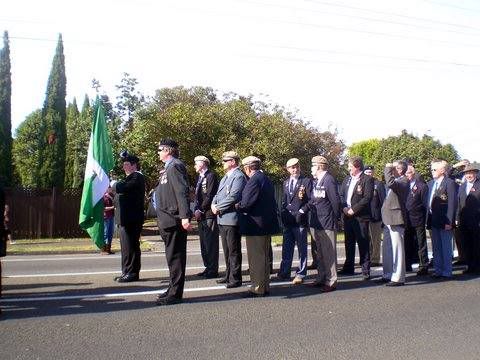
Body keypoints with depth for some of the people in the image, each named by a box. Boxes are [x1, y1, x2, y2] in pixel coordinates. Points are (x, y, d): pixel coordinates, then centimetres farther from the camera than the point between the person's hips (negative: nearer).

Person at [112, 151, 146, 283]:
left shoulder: (137, 177, -11)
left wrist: (112, 185, -5)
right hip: (126, 218, 10)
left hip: (132, 219, -10)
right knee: (126, 247, 13)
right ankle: (127, 272, 20)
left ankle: (132, 273, -1)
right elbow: (122, 192, 25)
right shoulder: (130, 178, 22)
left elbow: (122, 187, -24)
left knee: (131, 246, -7)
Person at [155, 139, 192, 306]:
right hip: (168, 221, 10)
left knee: (175, 257, -3)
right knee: (173, 256, 15)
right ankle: (173, 290, 25)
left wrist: (185, 216, -26)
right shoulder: (168, 168, 18)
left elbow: (182, 192, -21)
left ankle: (175, 294, 4)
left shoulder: (175, 166, -12)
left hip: (174, 221, -10)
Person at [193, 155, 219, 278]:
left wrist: (201, 210, -12)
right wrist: (196, 210, 5)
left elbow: (210, 195, -14)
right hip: (201, 216, 9)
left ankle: (213, 270, 1)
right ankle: (208, 267, 20)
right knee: (204, 243, 12)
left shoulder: (211, 176, -7)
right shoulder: (199, 177, 19)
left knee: (211, 243, -5)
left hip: (209, 214, -9)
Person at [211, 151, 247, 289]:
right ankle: (228, 275, 27)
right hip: (222, 219, 9)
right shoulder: (225, 177, 20)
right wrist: (214, 204, 0)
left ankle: (235, 279, 5)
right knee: (227, 250, 17)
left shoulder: (239, 176, -11)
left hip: (231, 219, -9)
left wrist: (218, 207, -14)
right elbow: (218, 194, 20)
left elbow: (233, 197, -20)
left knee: (234, 251, -2)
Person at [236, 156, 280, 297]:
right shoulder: (266, 179, 13)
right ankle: (265, 286, 25)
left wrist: (237, 206, -1)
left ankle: (258, 288, 5)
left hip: (256, 225, -10)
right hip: (267, 225, 10)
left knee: (256, 258, -1)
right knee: (264, 257, 16)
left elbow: (246, 203, -22)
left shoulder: (254, 180, -17)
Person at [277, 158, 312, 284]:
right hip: (287, 221, 6)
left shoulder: (306, 181, -3)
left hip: (300, 220, -6)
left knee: (302, 248, 3)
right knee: (286, 248, 12)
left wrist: (303, 197, -27)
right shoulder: (286, 183, 15)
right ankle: (284, 272, 22)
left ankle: (300, 274, 11)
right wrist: (283, 215, 12)